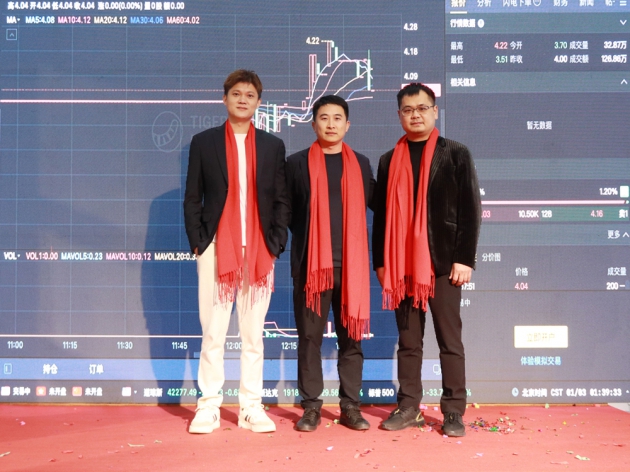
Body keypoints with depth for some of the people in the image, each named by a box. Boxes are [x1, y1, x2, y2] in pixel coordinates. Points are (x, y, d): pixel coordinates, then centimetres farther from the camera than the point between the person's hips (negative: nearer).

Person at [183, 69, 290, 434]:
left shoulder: (273, 146, 12)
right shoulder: (204, 142, 8)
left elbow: (282, 200, 10)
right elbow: (192, 198, 6)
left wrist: (276, 243, 0)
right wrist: (198, 242, -3)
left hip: (259, 253, 1)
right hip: (216, 250, -1)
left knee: (254, 334, 6)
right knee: (212, 333, 1)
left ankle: (252, 407, 14)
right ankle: (209, 407, 11)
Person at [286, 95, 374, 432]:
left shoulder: (360, 163, 12)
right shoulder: (297, 163, 6)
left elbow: (370, 205, 14)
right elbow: (286, 211, 8)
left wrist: (347, 238, 8)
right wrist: (306, 237, 7)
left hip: (351, 263, 2)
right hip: (310, 262, -1)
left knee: (351, 336, 4)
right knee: (310, 336, 2)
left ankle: (351, 405, 13)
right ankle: (311, 406, 11)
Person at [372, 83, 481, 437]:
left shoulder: (456, 154, 4)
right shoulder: (389, 161, 13)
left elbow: (470, 208, -1)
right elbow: (381, 215, 12)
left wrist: (465, 258, -8)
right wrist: (380, 262, 7)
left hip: (444, 262, -3)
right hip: (401, 265, 3)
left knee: (450, 339, 2)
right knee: (408, 340, 8)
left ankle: (454, 411, 11)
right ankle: (409, 407, 16)